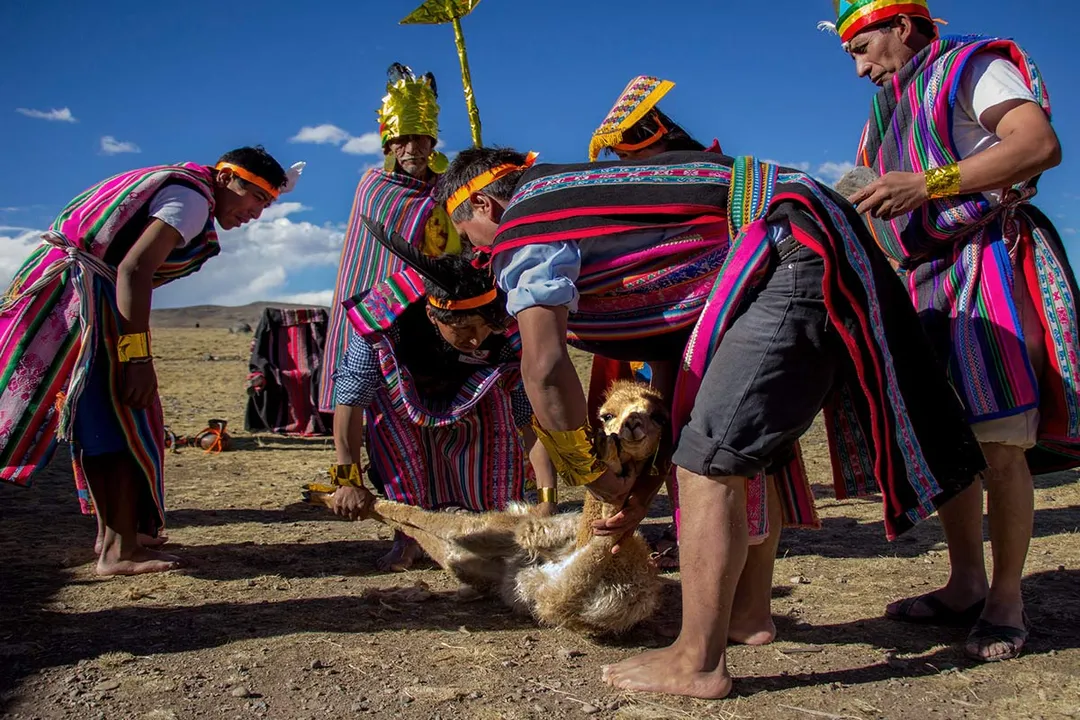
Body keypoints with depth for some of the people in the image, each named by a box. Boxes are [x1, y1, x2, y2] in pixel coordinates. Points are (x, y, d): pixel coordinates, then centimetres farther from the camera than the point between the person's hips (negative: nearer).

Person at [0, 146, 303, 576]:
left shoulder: (177, 185, 19)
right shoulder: (192, 198, -10)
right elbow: (134, 269, -23)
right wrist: (138, 355, -26)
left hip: (58, 286, 10)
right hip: (85, 289, -10)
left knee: (98, 419, 15)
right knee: (120, 417, -8)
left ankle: (111, 533, 26)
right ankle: (119, 551, -6)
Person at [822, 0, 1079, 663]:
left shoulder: (974, 67, 1)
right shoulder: (893, 112, 25)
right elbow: (885, 208, 22)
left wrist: (928, 184, -23)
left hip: (991, 265, -8)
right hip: (928, 281, 8)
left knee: (1000, 444, -10)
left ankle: (1007, 600, -1)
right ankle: (966, 586, 11)